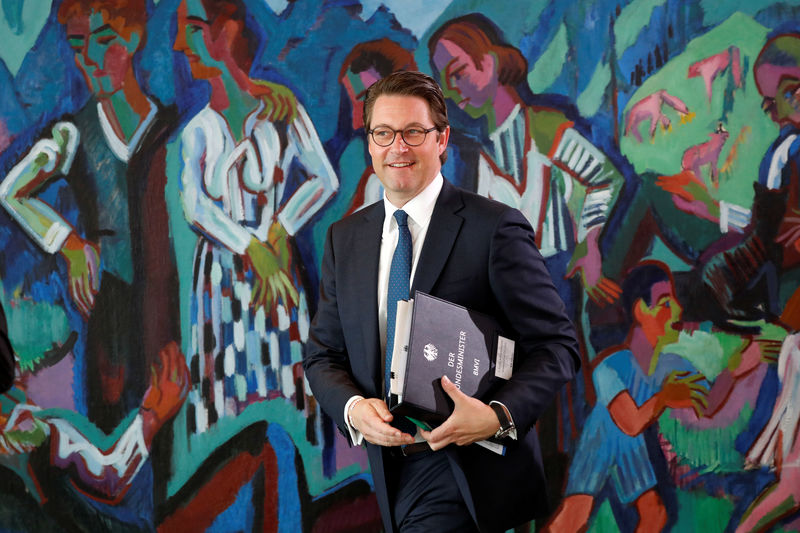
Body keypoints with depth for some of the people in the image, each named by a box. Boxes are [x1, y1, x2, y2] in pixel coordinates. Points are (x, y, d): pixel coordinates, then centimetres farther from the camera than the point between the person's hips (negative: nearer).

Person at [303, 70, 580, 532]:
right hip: (393, 471, 5)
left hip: (470, 477, -5)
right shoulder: (344, 239, 10)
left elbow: (557, 346, -8)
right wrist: (353, 408, -10)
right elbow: (323, 354, 12)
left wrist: (499, 415, -24)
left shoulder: (496, 228, -8)